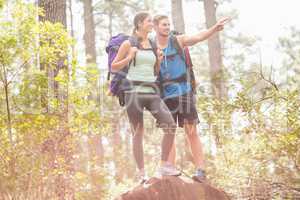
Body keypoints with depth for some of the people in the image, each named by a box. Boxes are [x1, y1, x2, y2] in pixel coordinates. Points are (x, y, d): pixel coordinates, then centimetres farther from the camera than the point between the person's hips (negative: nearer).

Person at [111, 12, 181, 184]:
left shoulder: (153, 45, 15)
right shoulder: (128, 44, 1)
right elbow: (114, 67, 4)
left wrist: (159, 61, 4)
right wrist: (129, 58, -11)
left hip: (152, 92, 5)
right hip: (134, 91, -5)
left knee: (171, 125, -10)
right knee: (138, 133, -1)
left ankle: (164, 165, -1)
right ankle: (142, 173, 7)